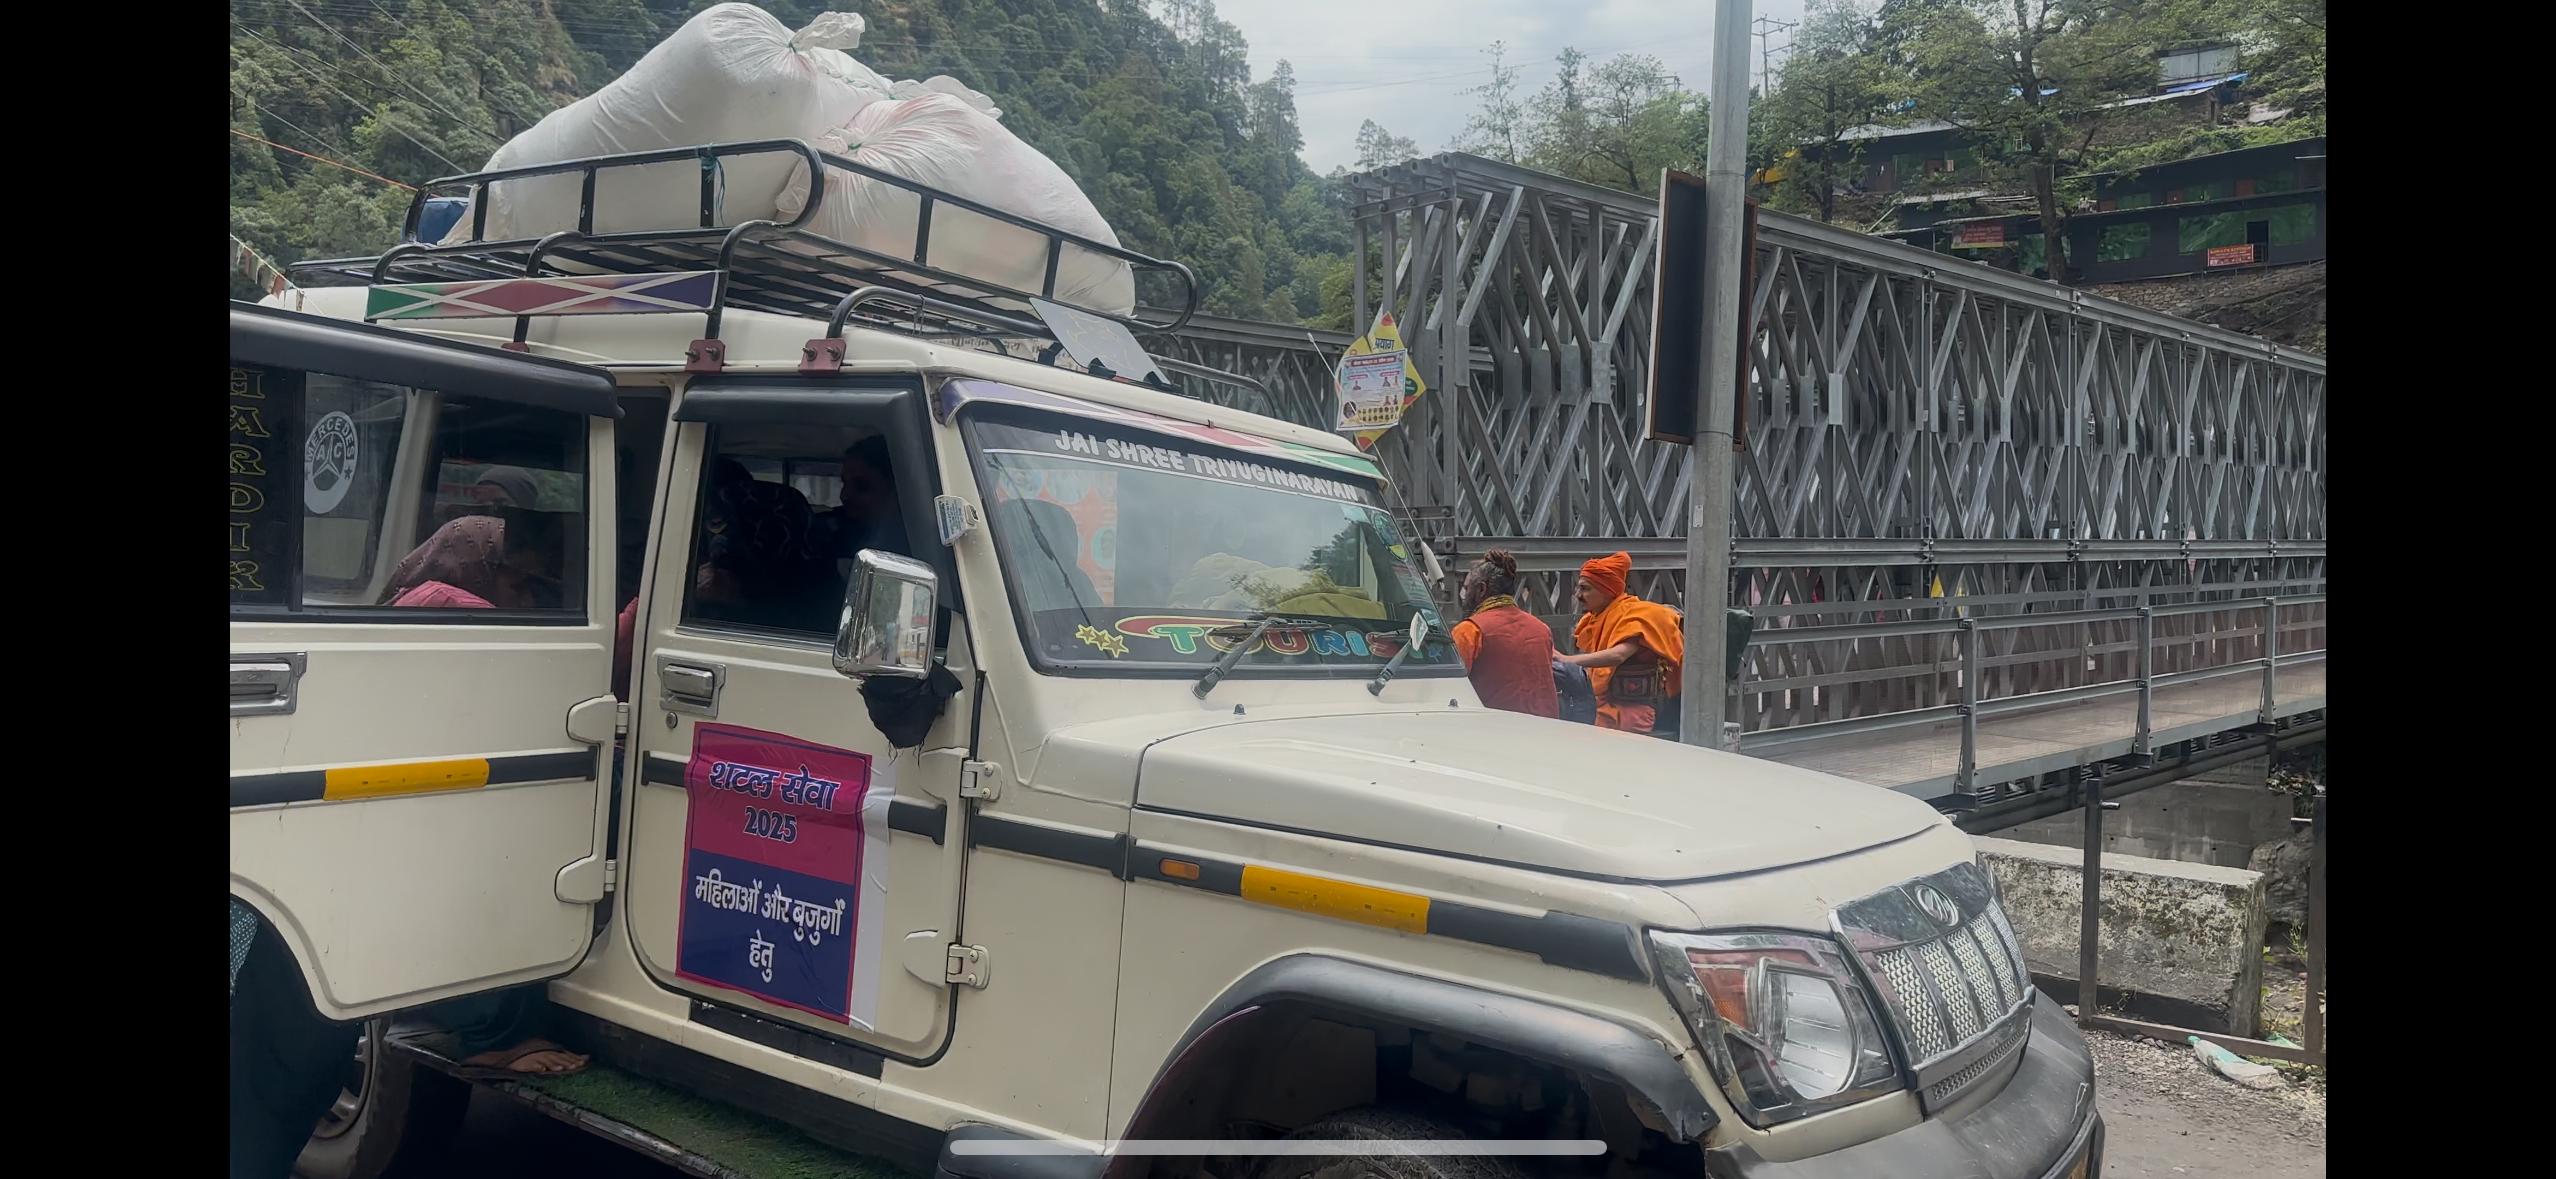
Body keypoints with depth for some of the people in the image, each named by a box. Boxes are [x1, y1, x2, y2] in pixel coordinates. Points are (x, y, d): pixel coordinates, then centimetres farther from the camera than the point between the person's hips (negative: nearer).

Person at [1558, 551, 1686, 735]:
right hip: (1604, 711, 7)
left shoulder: (1634, 614, -12)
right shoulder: (1592, 619, 13)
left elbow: (1618, 655, -30)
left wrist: (1568, 660, -34)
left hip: (1633, 709, -7)